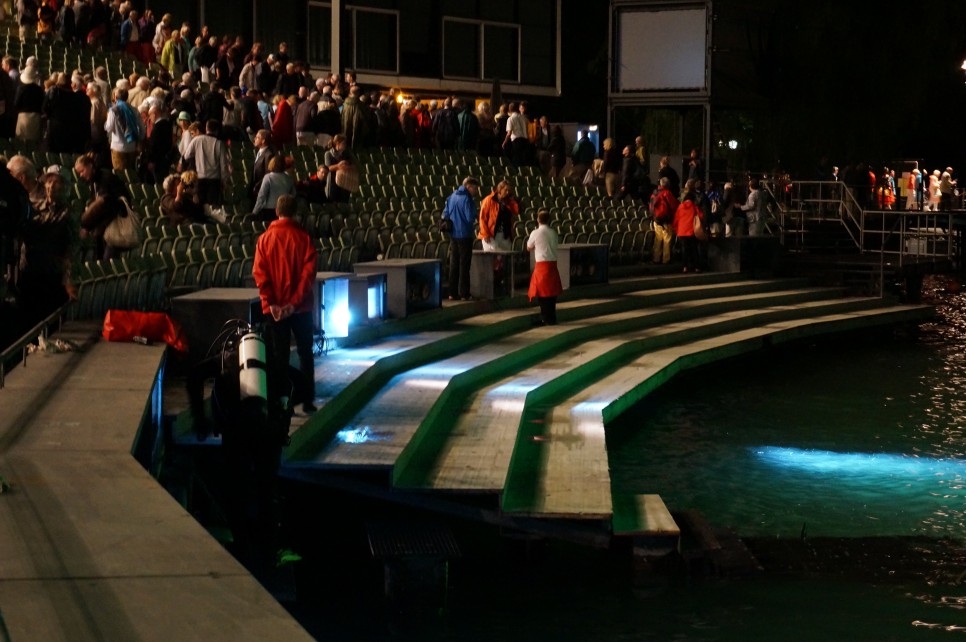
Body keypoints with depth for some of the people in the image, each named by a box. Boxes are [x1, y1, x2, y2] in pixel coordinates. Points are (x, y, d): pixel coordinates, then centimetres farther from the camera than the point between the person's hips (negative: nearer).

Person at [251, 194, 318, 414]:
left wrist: (270, 302, -9)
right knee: (305, 352, 10)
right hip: (301, 306, -1)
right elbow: (309, 271, -11)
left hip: (274, 308, 1)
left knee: (278, 355, 7)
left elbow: (259, 273, -7)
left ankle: (276, 400, 6)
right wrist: (296, 301, -11)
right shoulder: (304, 237, -4)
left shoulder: (265, 238, -1)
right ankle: (307, 399, 8)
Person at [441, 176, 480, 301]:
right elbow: (471, 218, -20)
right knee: (464, 265, 0)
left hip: (453, 235, 7)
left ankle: (453, 293, 13)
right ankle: (464, 294, 2)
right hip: (465, 235, -7)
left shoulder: (452, 196, 9)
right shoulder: (467, 199, -15)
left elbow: (445, 214, 11)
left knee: (454, 264, 12)